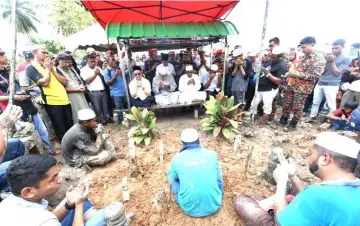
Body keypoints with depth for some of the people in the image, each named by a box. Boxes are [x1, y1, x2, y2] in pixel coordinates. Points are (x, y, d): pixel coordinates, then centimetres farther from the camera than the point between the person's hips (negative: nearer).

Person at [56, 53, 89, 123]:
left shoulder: (71, 69, 15)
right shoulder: (57, 71, -8)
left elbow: (80, 80, 20)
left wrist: (82, 86, -2)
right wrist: (76, 89, -16)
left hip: (80, 95, 7)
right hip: (70, 97, -7)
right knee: (77, 117, -2)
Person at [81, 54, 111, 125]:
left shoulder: (97, 68, 15)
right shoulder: (84, 70, 0)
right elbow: (87, 81, -11)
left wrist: (99, 73, -4)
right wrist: (95, 74, -9)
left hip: (103, 91, 5)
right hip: (94, 93, -4)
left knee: (106, 107, 12)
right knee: (97, 108, 3)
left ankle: (108, 118, 24)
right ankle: (102, 121, 14)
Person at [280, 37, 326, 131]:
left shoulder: (319, 57, -12)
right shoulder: (305, 56, 12)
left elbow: (316, 75, -18)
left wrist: (298, 74, -23)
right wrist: (291, 73, 5)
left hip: (303, 87, -7)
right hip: (292, 83, 7)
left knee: (297, 108, 4)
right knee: (286, 104, 13)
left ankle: (293, 125, 21)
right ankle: (283, 121, 28)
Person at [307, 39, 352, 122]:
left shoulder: (346, 59, 0)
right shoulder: (329, 56, 14)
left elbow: (337, 72, -8)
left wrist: (332, 61, -8)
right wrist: (327, 61, -6)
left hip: (332, 85, -5)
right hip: (320, 83, 5)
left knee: (331, 105, -1)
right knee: (315, 102, 10)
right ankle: (312, 116, 20)